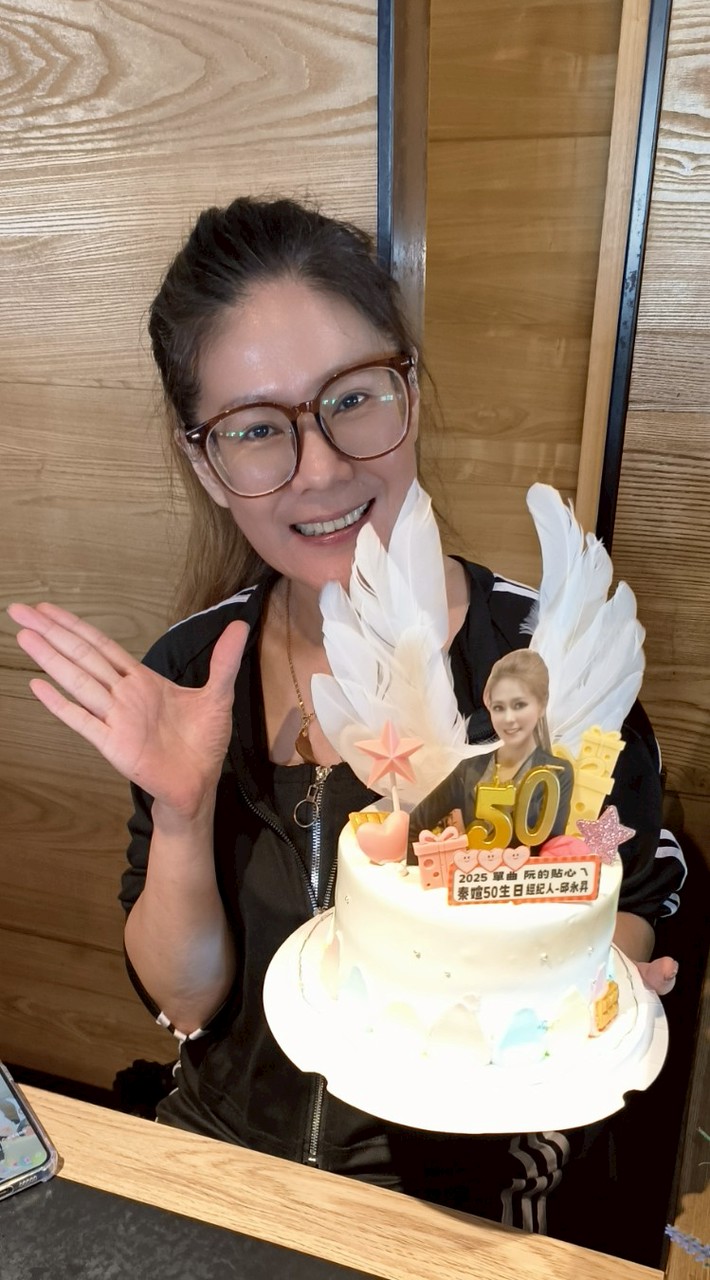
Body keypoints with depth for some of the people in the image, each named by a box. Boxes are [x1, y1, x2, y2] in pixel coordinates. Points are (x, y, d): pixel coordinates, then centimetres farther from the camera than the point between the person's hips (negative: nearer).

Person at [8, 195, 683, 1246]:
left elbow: (630, 906, -3)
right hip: (223, 1152, 1)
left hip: (462, 1191, 0)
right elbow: (184, 998, -6)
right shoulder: (190, 670, -10)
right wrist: (181, 813, -22)